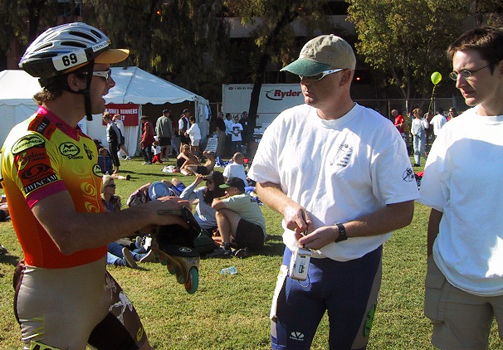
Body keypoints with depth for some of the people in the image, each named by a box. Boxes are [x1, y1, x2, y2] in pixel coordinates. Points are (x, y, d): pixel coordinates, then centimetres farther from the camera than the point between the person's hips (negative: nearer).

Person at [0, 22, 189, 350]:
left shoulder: (81, 140, 10)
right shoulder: (30, 142, -21)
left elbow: (92, 212, 6)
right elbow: (69, 233, -31)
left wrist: (156, 228, -7)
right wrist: (147, 212, -22)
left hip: (99, 282, 9)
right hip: (55, 296, -8)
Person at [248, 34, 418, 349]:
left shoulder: (381, 133, -14)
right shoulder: (287, 123, -2)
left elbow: (402, 212, -14)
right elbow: (263, 182, 9)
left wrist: (337, 232, -22)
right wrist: (288, 206, -12)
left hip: (358, 267, -2)